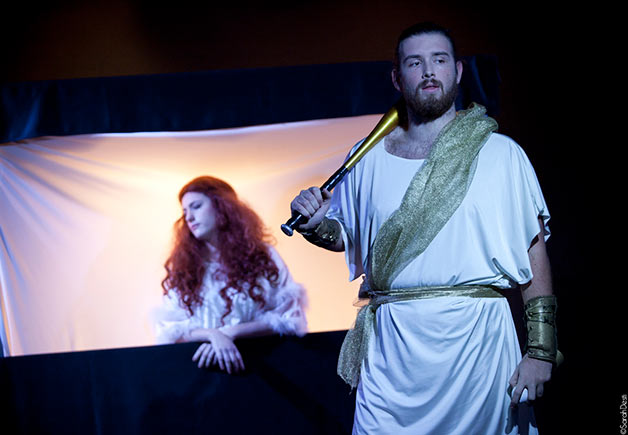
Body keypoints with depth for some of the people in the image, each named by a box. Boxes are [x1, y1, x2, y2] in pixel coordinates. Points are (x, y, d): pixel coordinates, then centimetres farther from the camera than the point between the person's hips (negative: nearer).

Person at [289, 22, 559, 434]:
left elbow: (534, 251, 0)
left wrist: (541, 349, -7)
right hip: (392, 350, 2)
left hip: (479, 341, -1)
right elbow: (348, 238, 20)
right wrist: (317, 226, -3)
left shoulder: (502, 154, 2)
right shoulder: (369, 160, 8)